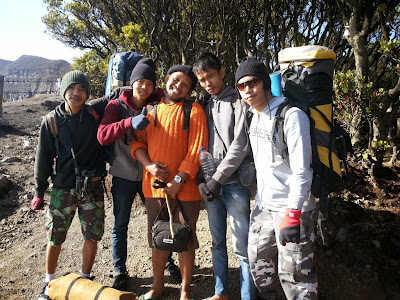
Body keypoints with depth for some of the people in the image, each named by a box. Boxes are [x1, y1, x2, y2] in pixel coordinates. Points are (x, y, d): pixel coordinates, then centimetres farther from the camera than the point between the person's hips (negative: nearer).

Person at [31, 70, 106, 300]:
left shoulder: (95, 115, -1)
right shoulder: (51, 121, -1)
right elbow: (43, 158, 4)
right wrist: (39, 191, 7)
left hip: (92, 187, 0)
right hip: (63, 188, 0)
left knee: (92, 236, 7)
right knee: (55, 238, 8)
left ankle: (85, 279, 30)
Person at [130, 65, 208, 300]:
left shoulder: (194, 111, -4)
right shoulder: (151, 109, 10)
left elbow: (196, 149, -12)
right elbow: (137, 141, 10)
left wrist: (178, 179, -16)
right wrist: (149, 165, -8)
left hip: (184, 188, -4)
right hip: (154, 186, 4)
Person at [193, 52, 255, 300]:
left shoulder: (238, 101, -4)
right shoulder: (205, 107, 13)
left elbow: (240, 145, -13)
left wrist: (218, 179, -14)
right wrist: (202, 179, -2)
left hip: (234, 183, -5)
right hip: (211, 185, 6)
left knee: (242, 245, 1)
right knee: (218, 242, 15)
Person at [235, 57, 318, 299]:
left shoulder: (292, 115, -16)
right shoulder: (255, 116, 9)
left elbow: (301, 169, -21)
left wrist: (292, 214, -24)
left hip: (293, 208, -8)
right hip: (264, 205, 8)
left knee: (294, 274, -1)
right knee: (258, 261, 18)